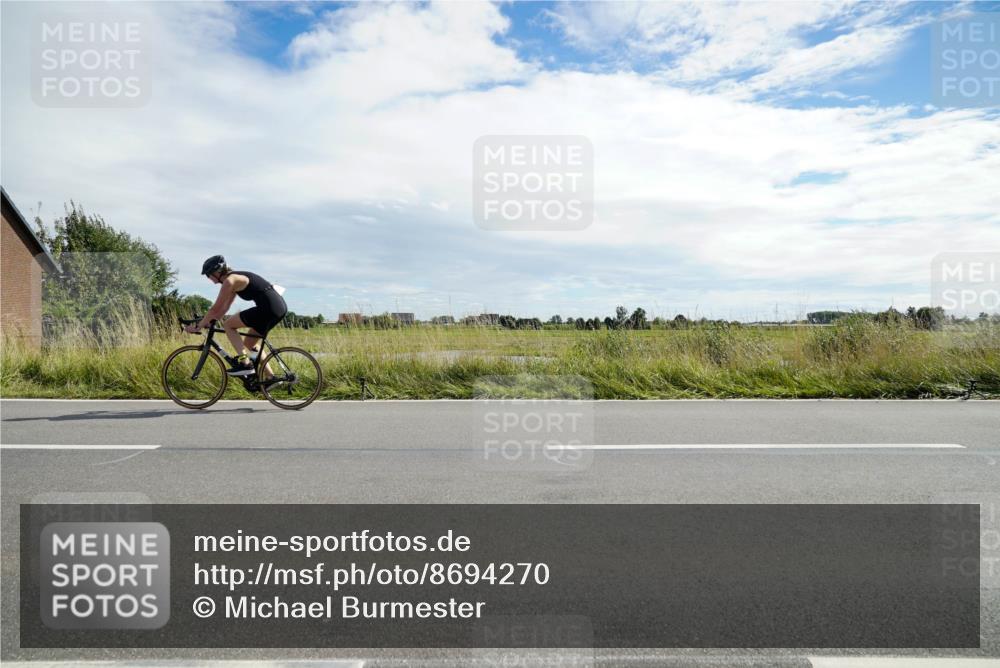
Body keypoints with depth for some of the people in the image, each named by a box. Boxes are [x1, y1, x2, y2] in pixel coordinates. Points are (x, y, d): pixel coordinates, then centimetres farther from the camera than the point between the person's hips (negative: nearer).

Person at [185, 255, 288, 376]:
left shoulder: (229, 281, -7)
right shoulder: (236, 279, 21)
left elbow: (215, 309, -6)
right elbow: (225, 307, 27)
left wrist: (197, 326, 3)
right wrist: (208, 323, 26)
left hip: (269, 308, -10)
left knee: (227, 325, 1)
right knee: (249, 343, 21)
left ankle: (244, 363, -5)